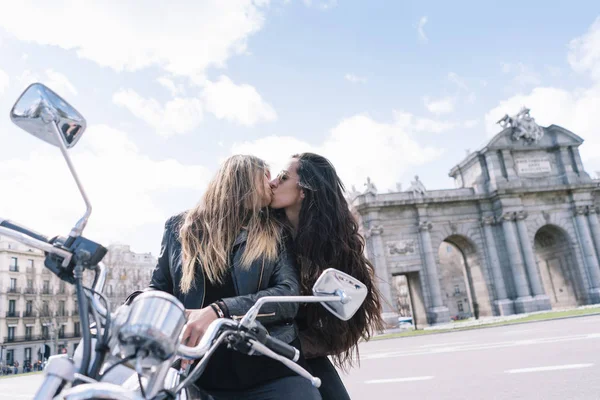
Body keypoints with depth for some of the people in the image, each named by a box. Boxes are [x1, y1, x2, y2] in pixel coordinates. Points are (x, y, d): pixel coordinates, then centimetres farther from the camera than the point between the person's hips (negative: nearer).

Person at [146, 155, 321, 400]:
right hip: (202, 375, 1)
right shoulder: (180, 227, 12)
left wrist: (219, 311, -20)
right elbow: (159, 288, 13)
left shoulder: (275, 234, 9)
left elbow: (289, 294, -6)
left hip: (272, 371, 0)